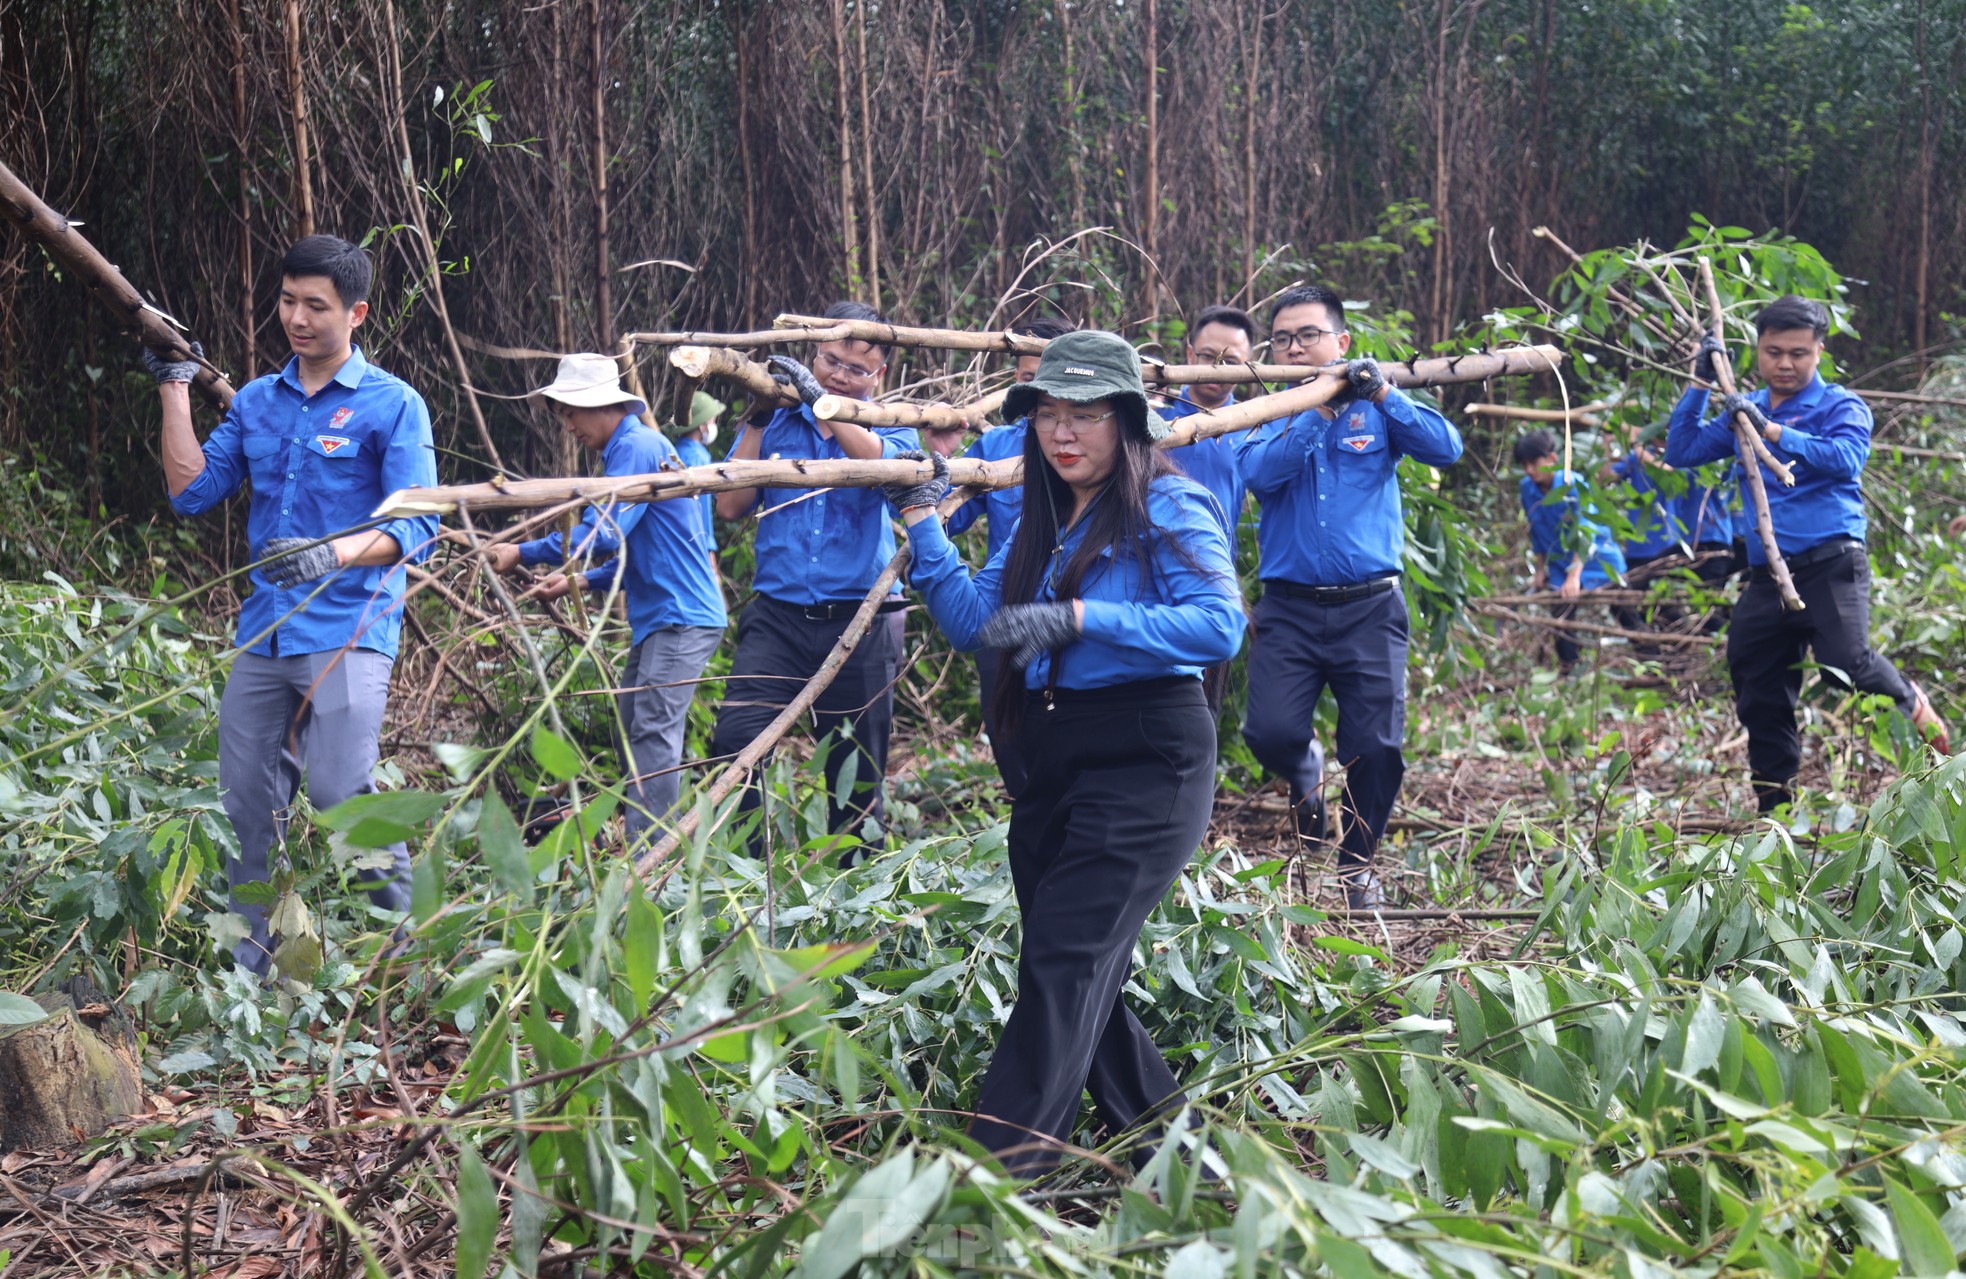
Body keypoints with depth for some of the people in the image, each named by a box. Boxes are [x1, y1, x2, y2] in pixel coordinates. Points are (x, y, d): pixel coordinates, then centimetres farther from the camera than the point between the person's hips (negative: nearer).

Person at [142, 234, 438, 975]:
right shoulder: (255, 402, 15)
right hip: (263, 633, 6)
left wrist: (332, 554, -27)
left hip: (347, 632, -6)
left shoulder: (392, 405, -2)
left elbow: (417, 526, -11)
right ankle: (252, 967, 16)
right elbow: (193, 493, 10)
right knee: (247, 804, 7)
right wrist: (175, 390, 8)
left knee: (342, 797, -15)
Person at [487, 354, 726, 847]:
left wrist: (523, 553, -14)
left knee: (653, 733, -16)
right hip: (659, 620, 11)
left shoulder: (636, 447, -12)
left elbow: (604, 531, -20)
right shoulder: (633, 448, 21)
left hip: (681, 618, -11)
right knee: (631, 731, 12)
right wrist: (581, 581, 13)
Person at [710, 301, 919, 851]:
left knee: (857, 782, 6)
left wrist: (820, 400, -21)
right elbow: (730, 506, 2)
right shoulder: (775, 420, 11)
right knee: (735, 745, -19)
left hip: (860, 625, 0)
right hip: (777, 615, 1)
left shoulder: (890, 425, 7)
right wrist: (755, 423, -5)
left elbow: (889, 466, -18)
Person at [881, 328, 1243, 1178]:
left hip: (1144, 760, -9)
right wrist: (923, 521, 7)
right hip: (1054, 758, 9)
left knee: (1065, 959, -14)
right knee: (1086, 977, 13)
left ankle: (998, 1173, -17)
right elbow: (973, 624, 12)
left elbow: (1220, 625, -21)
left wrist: (1081, 617, -25)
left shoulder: (1168, 508, -7)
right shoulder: (1042, 522, 16)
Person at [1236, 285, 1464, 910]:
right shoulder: (1266, 415, 9)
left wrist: (1383, 394, -17)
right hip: (1288, 607, 0)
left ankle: (1357, 864, 19)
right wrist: (1317, 412, -20)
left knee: (1376, 748, -5)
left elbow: (1446, 448, -7)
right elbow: (1260, 472, -13)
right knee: (1271, 733, -14)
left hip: (1369, 606, 0)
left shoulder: (1376, 409, 8)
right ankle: (1306, 773, 24)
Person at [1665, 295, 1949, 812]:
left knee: (1846, 663, -23)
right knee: (1760, 701, 6)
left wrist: (1771, 430, -25)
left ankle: (1909, 702, 10)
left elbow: (1845, 458, -21)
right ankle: (1774, 807, 19)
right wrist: (1699, 384, 7)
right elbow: (1681, 451, 14)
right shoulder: (1744, 410, 15)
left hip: (1830, 563, -5)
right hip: (1766, 575, 5)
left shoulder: (1840, 407, -1)